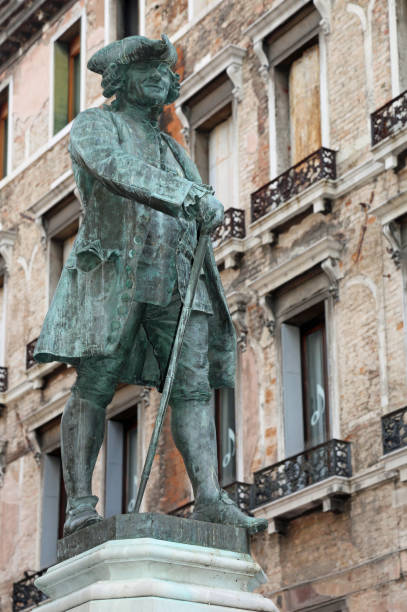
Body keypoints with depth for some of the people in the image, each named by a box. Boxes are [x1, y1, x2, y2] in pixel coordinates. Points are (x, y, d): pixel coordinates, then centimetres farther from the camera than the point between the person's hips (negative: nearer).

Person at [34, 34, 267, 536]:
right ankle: (79, 503, -9)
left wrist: (207, 205, -2)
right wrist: (187, 194, -27)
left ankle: (209, 498, -18)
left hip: (177, 280, 5)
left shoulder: (172, 150, 32)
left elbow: (202, 208, 23)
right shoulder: (94, 126, 10)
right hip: (112, 271, -5)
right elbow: (115, 167, -14)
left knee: (193, 388, -9)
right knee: (93, 387, -10)